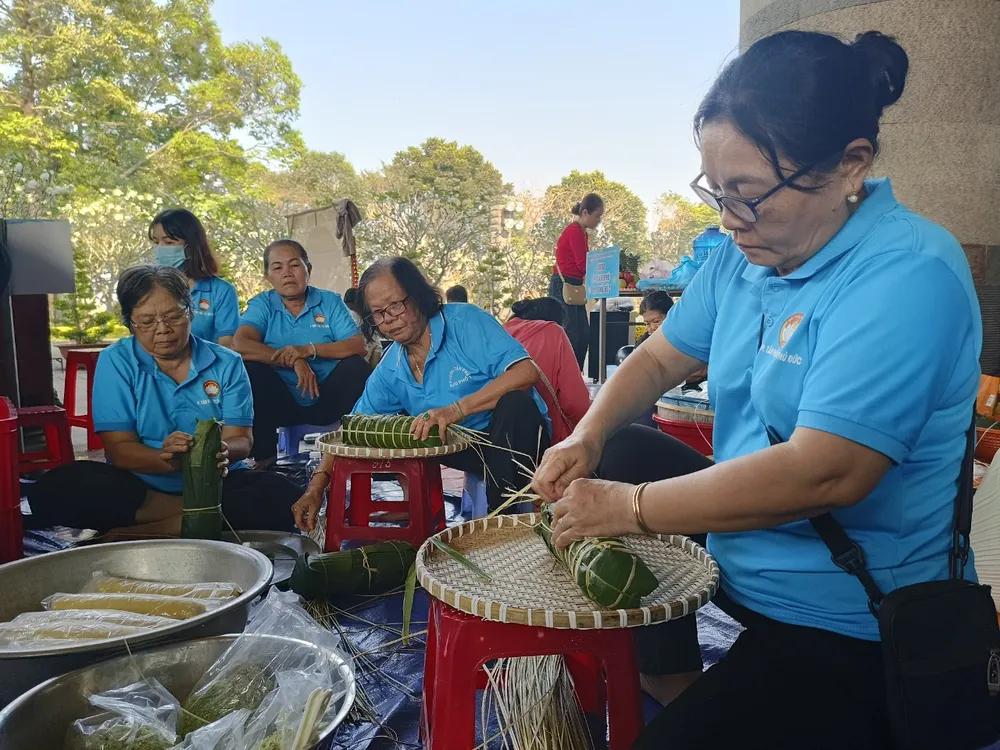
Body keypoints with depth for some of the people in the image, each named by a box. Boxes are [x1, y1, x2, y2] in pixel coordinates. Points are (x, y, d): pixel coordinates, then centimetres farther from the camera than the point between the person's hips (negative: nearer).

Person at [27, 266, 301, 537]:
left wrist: (221, 451, -30)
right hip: (139, 488, 1)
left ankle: (143, 531, -22)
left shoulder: (226, 364, 3)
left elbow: (240, 440, -5)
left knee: (281, 497, -29)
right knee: (51, 492, -26)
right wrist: (165, 459, -30)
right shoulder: (115, 362, 1)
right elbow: (119, 449, -8)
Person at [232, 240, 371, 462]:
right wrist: (293, 361, -24)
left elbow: (359, 346, -10)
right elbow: (239, 344, -17)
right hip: (280, 404, 0)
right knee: (250, 368, -24)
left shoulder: (330, 302, 5)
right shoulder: (262, 305, 3)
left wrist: (309, 350, -23)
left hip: (325, 403, 0)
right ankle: (263, 454, -12)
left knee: (356, 367, -23)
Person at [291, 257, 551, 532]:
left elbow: (526, 372, -26)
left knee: (514, 403, -37)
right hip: (462, 448, 5)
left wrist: (458, 409, -34)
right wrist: (318, 483, -8)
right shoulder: (390, 368, 4)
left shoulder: (466, 321, -14)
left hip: (514, 435, -5)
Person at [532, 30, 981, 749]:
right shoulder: (745, 253, 0)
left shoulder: (908, 277, -25)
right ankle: (671, 688, 13)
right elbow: (661, 357, 10)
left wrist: (629, 507, -26)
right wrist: (588, 439, -8)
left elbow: (823, 473, -33)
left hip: (843, 630, -8)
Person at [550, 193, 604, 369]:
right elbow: (583, 265, -16)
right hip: (563, 286, -10)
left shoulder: (580, 232, 17)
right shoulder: (575, 231, -13)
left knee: (584, 334, 8)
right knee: (571, 333, -11)